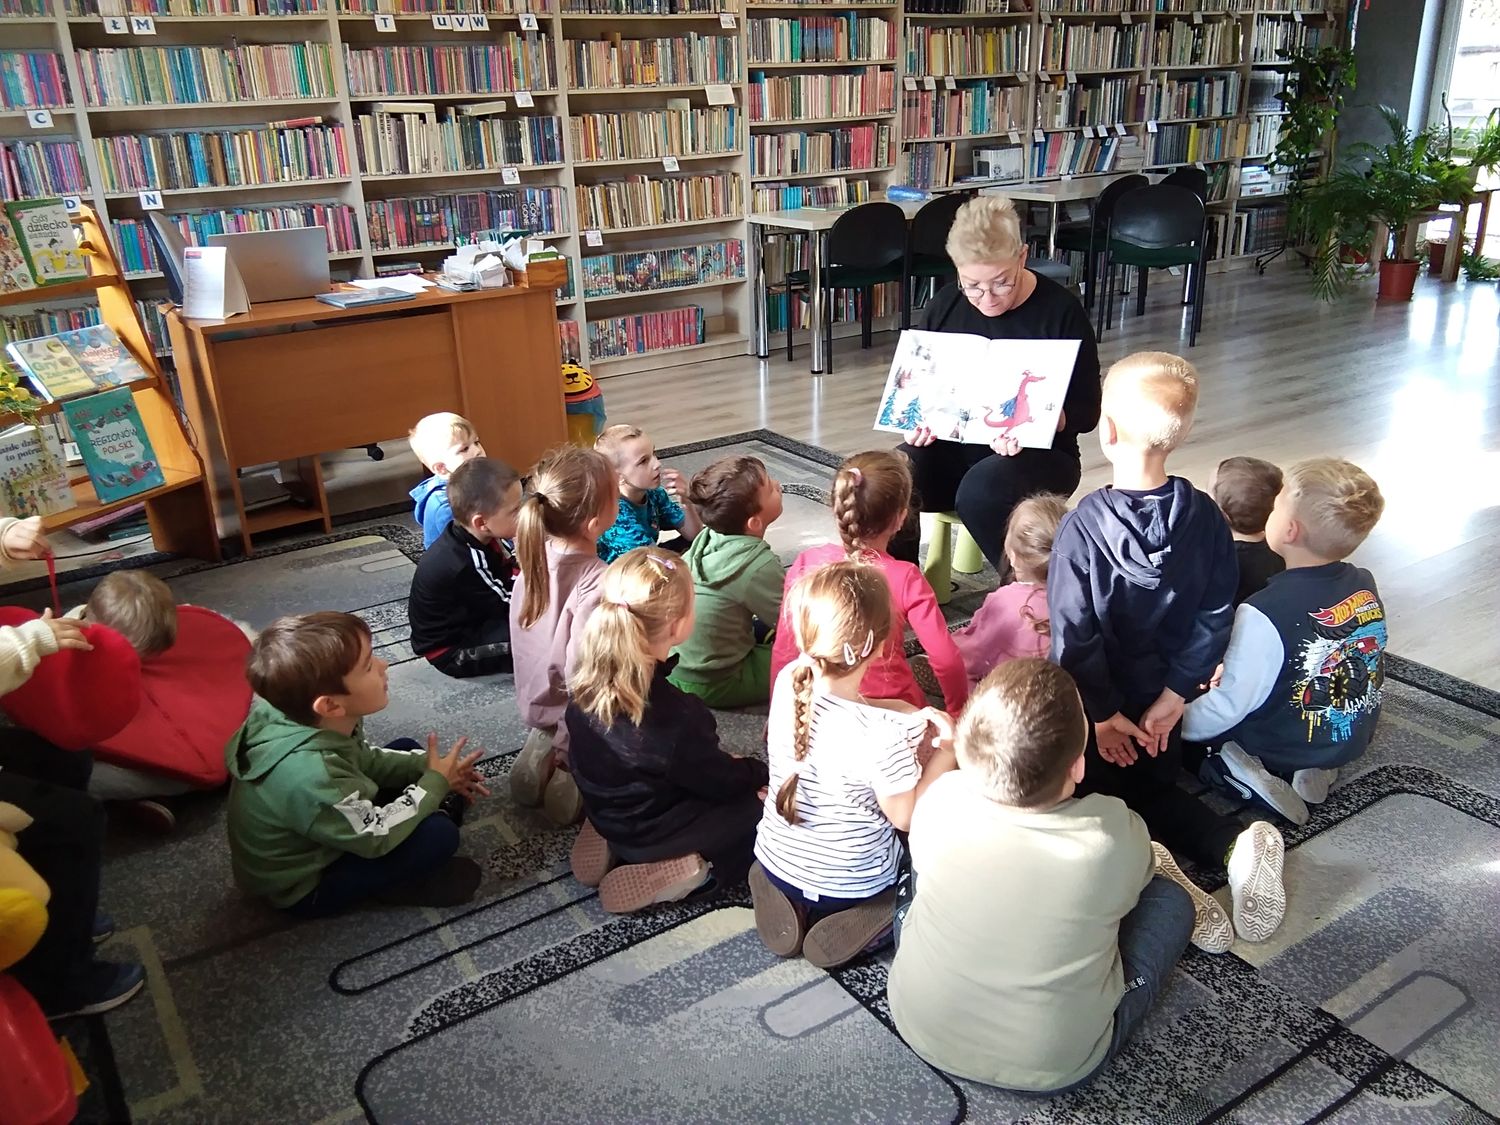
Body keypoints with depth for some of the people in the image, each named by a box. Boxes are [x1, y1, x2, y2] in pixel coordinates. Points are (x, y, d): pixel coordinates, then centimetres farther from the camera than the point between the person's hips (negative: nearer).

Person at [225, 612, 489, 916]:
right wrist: (435, 783, -16)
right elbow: (377, 836, -27)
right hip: (305, 887, -8)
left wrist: (425, 766, -5)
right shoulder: (310, 777, -43)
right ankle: (393, 887, 3)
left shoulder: (307, 721, -18)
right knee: (438, 834, -21)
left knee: (408, 751, 9)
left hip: (314, 838, 8)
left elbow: (363, 759, 4)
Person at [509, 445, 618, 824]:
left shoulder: (535, 557, -10)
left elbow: (527, 641, 3)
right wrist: (567, 749, -17)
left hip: (537, 704, 7)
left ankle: (543, 750, 8)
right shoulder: (596, 583, -33)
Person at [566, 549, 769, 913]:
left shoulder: (588, 680, -16)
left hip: (606, 813, 7)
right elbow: (722, 783, -20)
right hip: (653, 836, -7)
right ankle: (691, 866, -4)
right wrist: (760, 772, 2)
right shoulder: (675, 718, -37)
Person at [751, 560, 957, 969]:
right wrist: (946, 752, -10)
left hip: (775, 863, 5)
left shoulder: (789, 682, -18)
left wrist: (909, 714, -10)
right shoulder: (884, 735, -34)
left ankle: (787, 902, 17)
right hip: (849, 884, -5)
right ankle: (868, 919, 4)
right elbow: (904, 816, -18)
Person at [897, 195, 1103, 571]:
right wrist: (921, 418, -10)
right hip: (956, 446, 4)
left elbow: (1086, 411, -7)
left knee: (979, 492, -36)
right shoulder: (944, 306, 3)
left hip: (1039, 454, -3)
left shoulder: (1061, 312, -9)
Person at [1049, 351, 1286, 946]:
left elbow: (1074, 635, -22)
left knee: (1102, 793, 15)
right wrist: (1174, 694, -2)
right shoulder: (1204, 518, -10)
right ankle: (1236, 843, -1)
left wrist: (1101, 711, -12)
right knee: (1154, 789, 25)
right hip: (1162, 697, 4)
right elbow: (1215, 619, -6)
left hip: (1101, 703, -4)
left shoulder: (1083, 527, -24)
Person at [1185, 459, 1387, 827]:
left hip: (1284, 749, -6)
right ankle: (1308, 769, 9)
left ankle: (1236, 773, -10)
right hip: (1353, 737, 6)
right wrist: (1241, 669, 10)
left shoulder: (1264, 614, -30)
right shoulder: (1365, 585, -8)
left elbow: (1230, 706, -25)